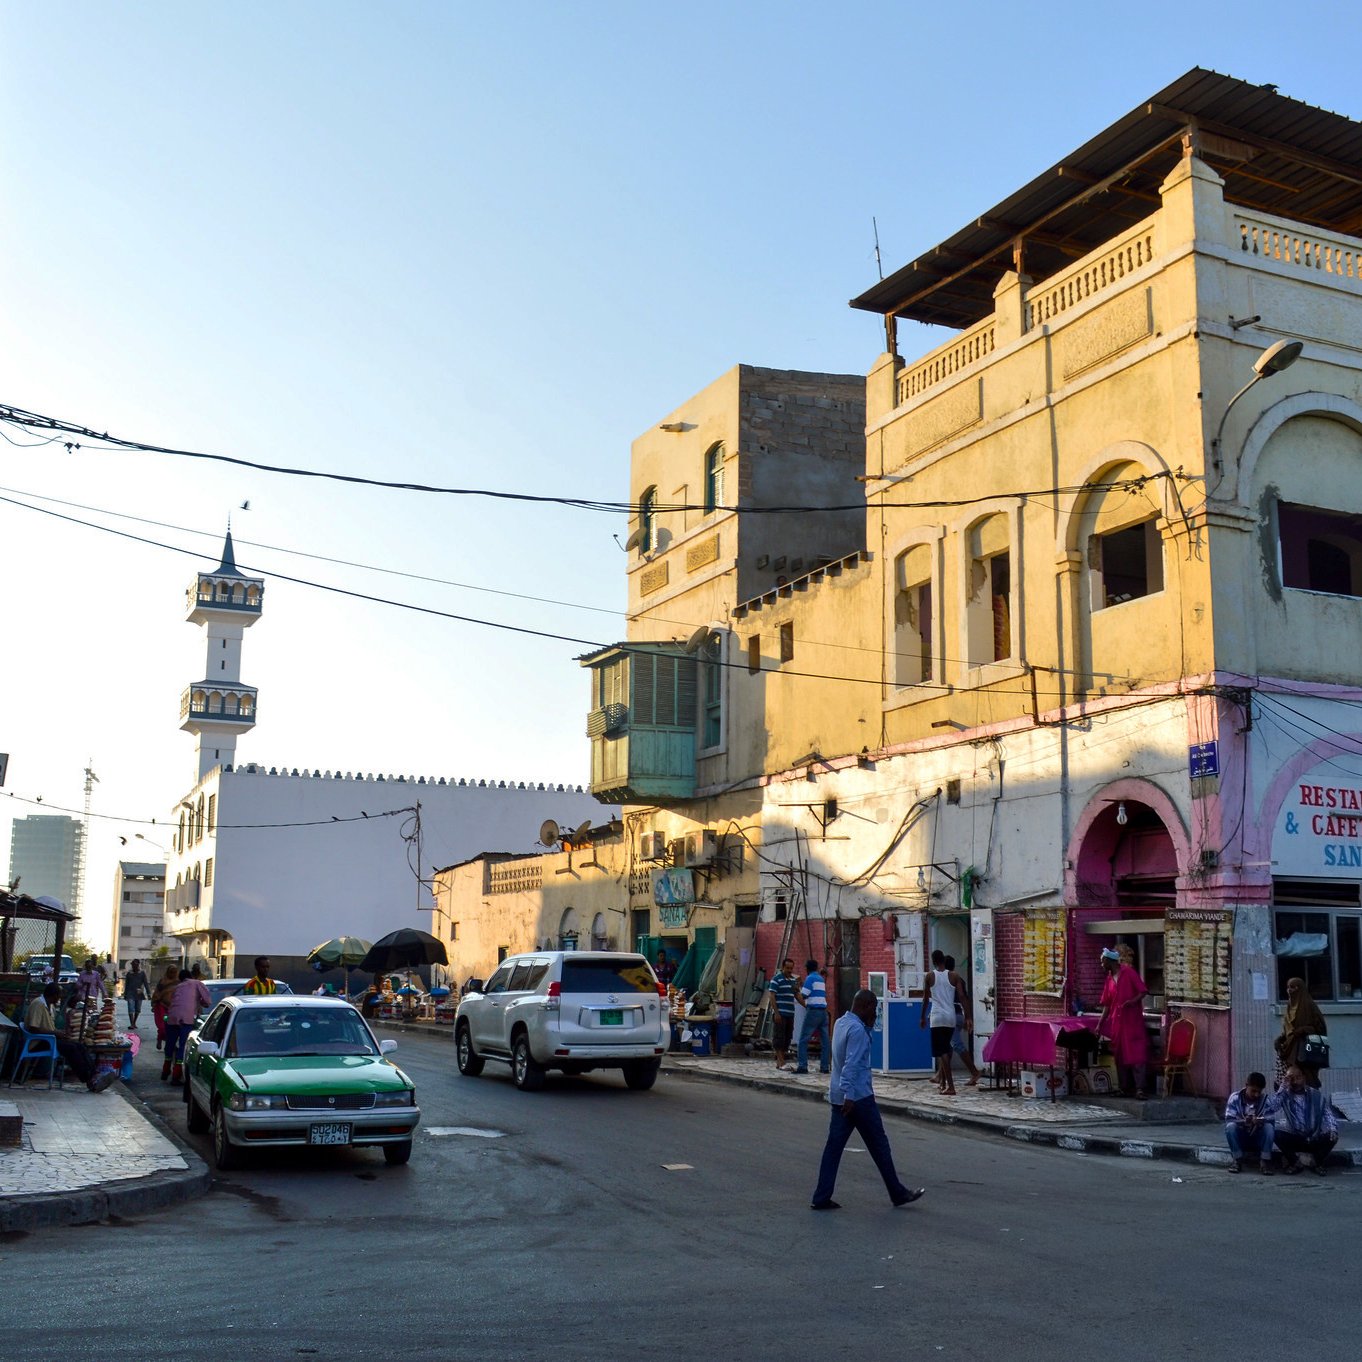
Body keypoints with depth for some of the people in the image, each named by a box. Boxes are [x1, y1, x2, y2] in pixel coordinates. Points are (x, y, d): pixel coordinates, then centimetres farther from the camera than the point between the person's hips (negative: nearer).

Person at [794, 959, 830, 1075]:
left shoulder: (810, 978, -6)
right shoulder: (821, 979, 18)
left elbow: (804, 996, -11)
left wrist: (800, 988, 9)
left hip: (813, 1011, -8)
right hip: (823, 1010, 8)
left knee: (803, 1040, -4)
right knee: (824, 1040, 6)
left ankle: (802, 1066, -8)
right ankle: (825, 1066, 6)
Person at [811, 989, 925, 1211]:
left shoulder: (841, 1023, 11)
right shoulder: (857, 1030, -17)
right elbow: (851, 1065, -24)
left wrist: (868, 1026, 15)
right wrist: (849, 1095, -27)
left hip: (839, 1097, 9)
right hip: (858, 1097, -9)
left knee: (834, 1146, 5)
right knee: (879, 1145, 5)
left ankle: (821, 1198, 2)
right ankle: (898, 1193, 16)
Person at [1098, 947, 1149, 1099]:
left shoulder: (1128, 972, -4)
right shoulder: (1109, 979, 13)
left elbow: (1143, 991, -7)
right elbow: (1107, 1004, 15)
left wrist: (1133, 1001, -25)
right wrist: (1100, 1024, 12)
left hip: (1133, 1020, -7)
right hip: (1116, 1022, 7)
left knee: (1136, 1055, -10)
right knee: (1120, 1056, 6)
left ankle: (1140, 1089, -14)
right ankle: (1125, 1088, 11)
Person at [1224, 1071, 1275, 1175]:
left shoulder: (1266, 1100, -8)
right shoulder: (1235, 1097, -11)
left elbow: (1271, 1120, -14)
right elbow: (1229, 1120, -17)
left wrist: (1261, 1121, -37)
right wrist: (1243, 1121, -38)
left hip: (1258, 1139, 1)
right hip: (1240, 1139, 0)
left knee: (1269, 1127, -28)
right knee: (1230, 1127, -31)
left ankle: (1264, 1161, -22)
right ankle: (1238, 1160, -19)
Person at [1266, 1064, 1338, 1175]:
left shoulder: (1316, 1095, 4)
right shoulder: (1284, 1095, -1)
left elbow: (1328, 1115, -4)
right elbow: (1270, 1108, -19)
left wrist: (1333, 1129, -25)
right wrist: (1283, 1087, -15)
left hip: (1315, 1140, 1)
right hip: (1295, 1139, -1)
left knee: (1332, 1136, -28)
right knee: (1278, 1134, -28)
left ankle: (1317, 1162, 0)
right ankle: (1295, 1162, -3)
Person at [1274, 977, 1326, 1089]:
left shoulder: (1309, 1006, -3)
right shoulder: (1289, 1007, 17)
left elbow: (1319, 1027, -8)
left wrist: (1301, 1031, -20)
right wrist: (1279, 1040, 3)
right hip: (1289, 1050, 6)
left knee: (1306, 1081, -10)